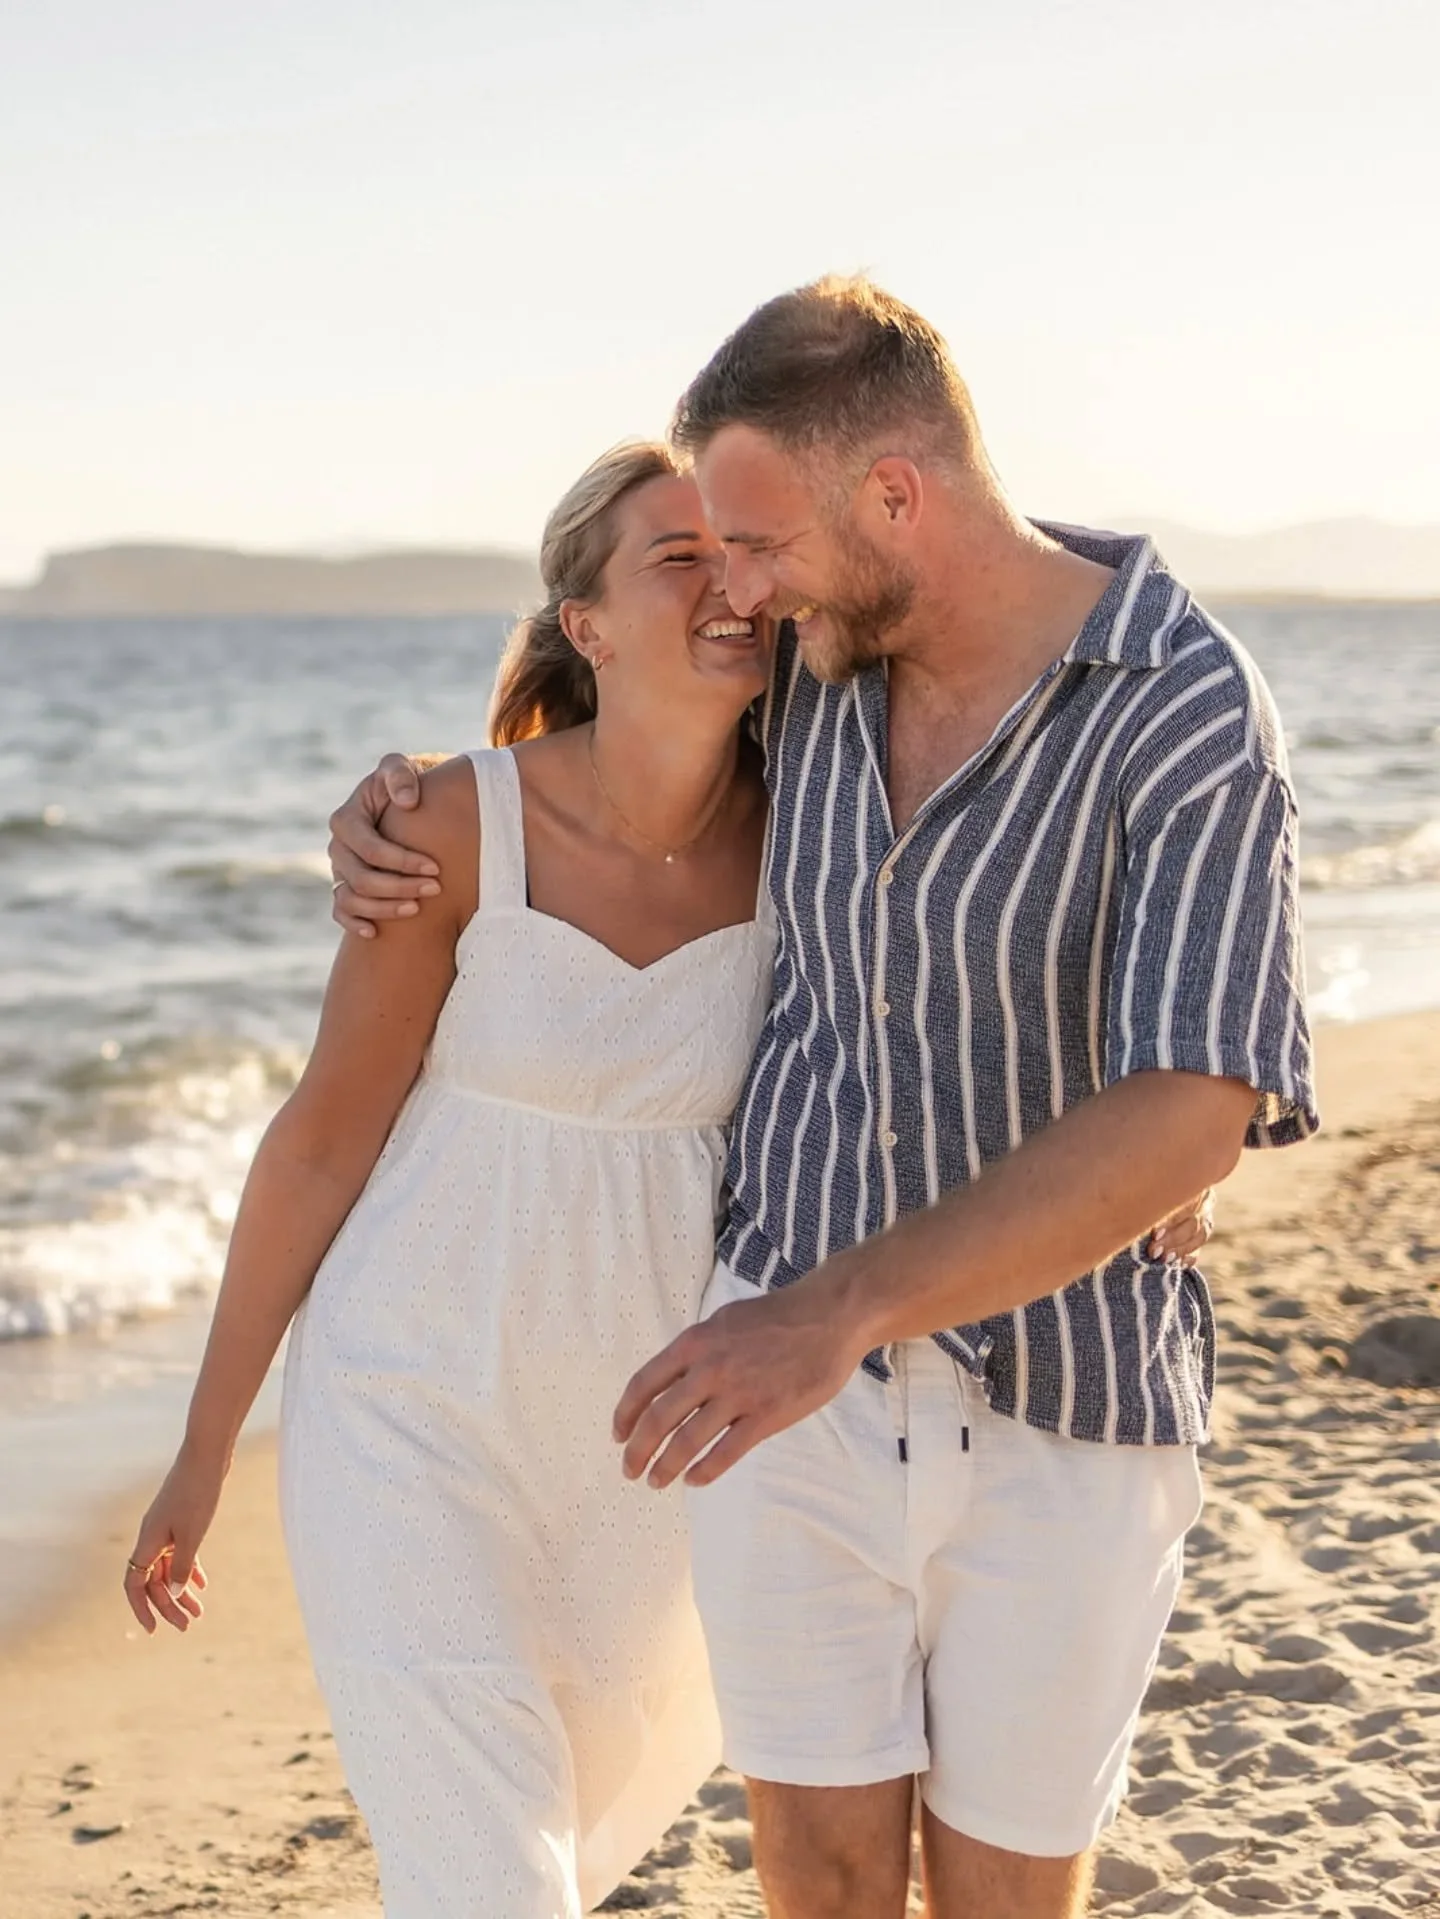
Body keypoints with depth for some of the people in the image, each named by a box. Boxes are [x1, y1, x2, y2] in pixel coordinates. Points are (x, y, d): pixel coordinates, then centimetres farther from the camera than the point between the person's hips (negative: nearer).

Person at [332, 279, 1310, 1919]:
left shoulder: (1194, 720, -21)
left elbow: (1185, 1123, -32)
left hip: (1062, 1408, -4)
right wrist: (402, 818, 0)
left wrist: (836, 1310, -42)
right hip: (803, 1375, 4)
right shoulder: (819, 657, -3)